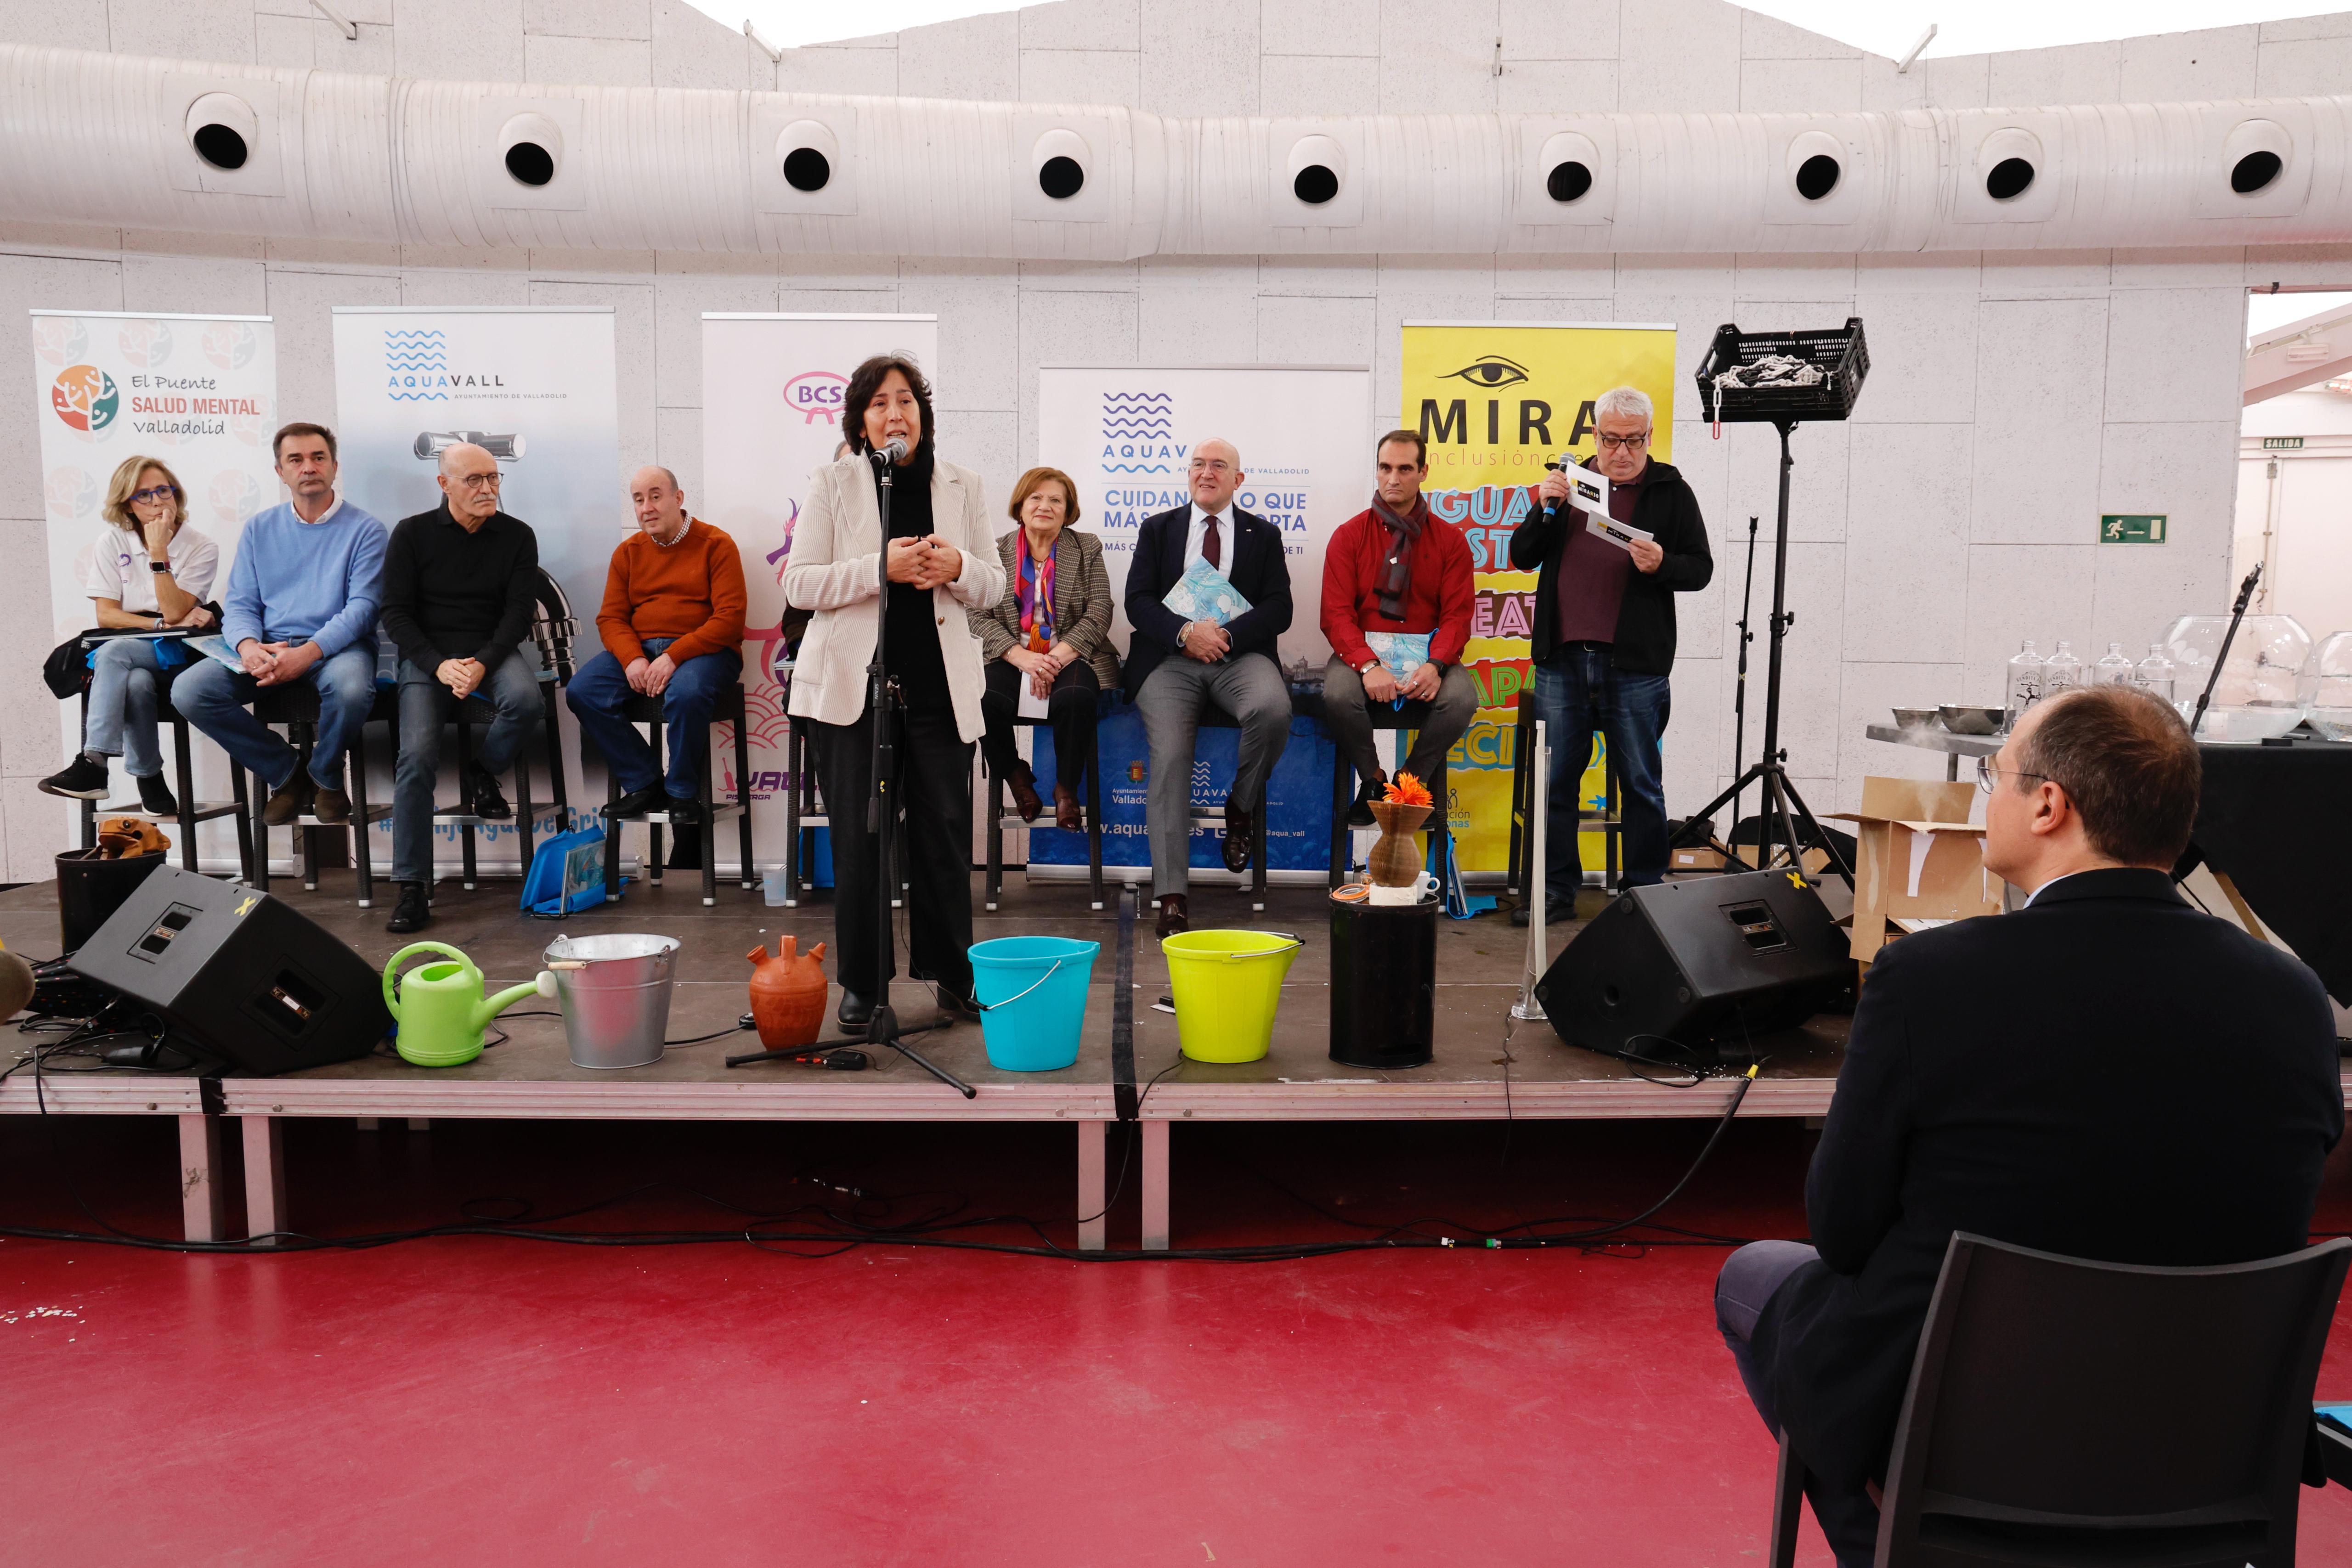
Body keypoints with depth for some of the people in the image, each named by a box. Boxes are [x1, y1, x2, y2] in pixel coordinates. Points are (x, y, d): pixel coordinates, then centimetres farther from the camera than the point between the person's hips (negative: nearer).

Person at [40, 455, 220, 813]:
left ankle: (94, 763, -36)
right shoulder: (113, 542, 7)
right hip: (126, 653, 2)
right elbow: (106, 615, 0)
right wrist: (161, 624, -13)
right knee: (136, 683, -36)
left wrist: (158, 551, -15)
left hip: (176, 656, -2)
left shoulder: (202, 549, 0)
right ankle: (149, 782, -31)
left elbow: (174, 613, -13)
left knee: (113, 653, -34)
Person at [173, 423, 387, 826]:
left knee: (350, 688, -39)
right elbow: (240, 604, 9)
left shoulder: (364, 529, 2)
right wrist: (248, 646, -16)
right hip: (268, 648, 4)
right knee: (188, 691, -19)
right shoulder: (260, 529, 14)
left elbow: (362, 607, -9)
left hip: (336, 646, -4)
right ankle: (285, 772, 1)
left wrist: (309, 653, -24)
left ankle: (326, 775, -4)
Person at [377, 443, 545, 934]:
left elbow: (519, 612, -1)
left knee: (524, 699, -34)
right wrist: (440, 665, -16)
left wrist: (482, 664, -18)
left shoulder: (517, 536, 5)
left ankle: (484, 771, 0)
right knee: (418, 756, -22)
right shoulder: (412, 534, 3)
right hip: (427, 657, -1)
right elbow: (396, 614, 0)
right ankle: (412, 889, -19)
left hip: (494, 650, 1)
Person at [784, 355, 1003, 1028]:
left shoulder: (961, 486, 11)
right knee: (859, 836, 2)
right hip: (853, 682, -2)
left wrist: (957, 568, -10)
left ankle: (952, 973, 18)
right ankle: (863, 983, 14)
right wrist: (883, 568, -16)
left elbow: (993, 585, 13)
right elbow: (800, 582, -3)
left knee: (946, 830, 2)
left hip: (938, 684, 2)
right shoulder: (833, 484, 4)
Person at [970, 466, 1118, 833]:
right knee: (986, 702, -31)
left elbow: (1099, 613, 0)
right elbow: (980, 616, 1)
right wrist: (1021, 656, -16)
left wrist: (1057, 658, -15)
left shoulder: (1087, 549, 10)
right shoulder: (996, 552, 10)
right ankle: (1016, 776, -1)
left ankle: (1067, 789, -9)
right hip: (1011, 657, 1)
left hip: (1071, 656, -1)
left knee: (1074, 699, -35)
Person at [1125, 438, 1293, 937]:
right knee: (1170, 755, -23)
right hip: (1170, 658, 0)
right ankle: (1171, 896, -22)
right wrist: (1186, 632, -13)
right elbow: (1138, 601, 6)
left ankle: (1240, 807, -3)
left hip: (1239, 655, 0)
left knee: (1274, 709, -34)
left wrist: (1227, 635, -12)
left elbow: (1278, 609, 4)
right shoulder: (1157, 529, 18)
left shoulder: (1263, 535, 16)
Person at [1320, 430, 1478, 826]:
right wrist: (1368, 665, -22)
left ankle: (1412, 780, -3)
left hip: (1427, 657, 1)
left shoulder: (1450, 540, 8)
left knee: (1462, 699, -30)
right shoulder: (1349, 536, 6)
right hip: (1363, 655, 0)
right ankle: (1373, 779, -4)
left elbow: (1457, 614, 1)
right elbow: (1336, 613, -3)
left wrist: (1434, 665, -20)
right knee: (1338, 694, -33)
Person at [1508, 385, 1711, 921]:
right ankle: (1557, 890, 16)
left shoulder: (1671, 491, 5)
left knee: (1641, 784, 5)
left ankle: (1646, 893, 14)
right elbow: (1522, 557, 10)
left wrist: (1662, 565, -16)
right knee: (1556, 781, 6)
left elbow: (1701, 568, 4)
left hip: (1634, 664, -3)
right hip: (1562, 658, 3)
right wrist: (1547, 510, -7)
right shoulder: (1570, 483, 13)